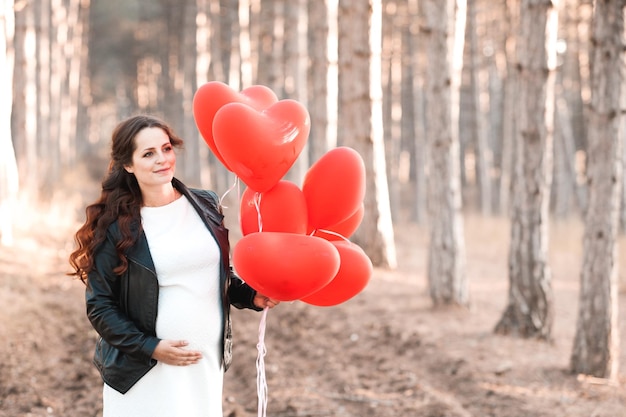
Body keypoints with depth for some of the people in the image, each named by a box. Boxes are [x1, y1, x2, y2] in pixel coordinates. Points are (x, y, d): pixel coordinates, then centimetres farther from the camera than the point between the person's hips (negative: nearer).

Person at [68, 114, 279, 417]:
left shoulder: (206, 206, 4)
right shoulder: (115, 227, -8)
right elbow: (99, 306, -6)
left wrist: (251, 297, 1)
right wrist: (151, 347, -14)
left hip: (208, 364, 4)